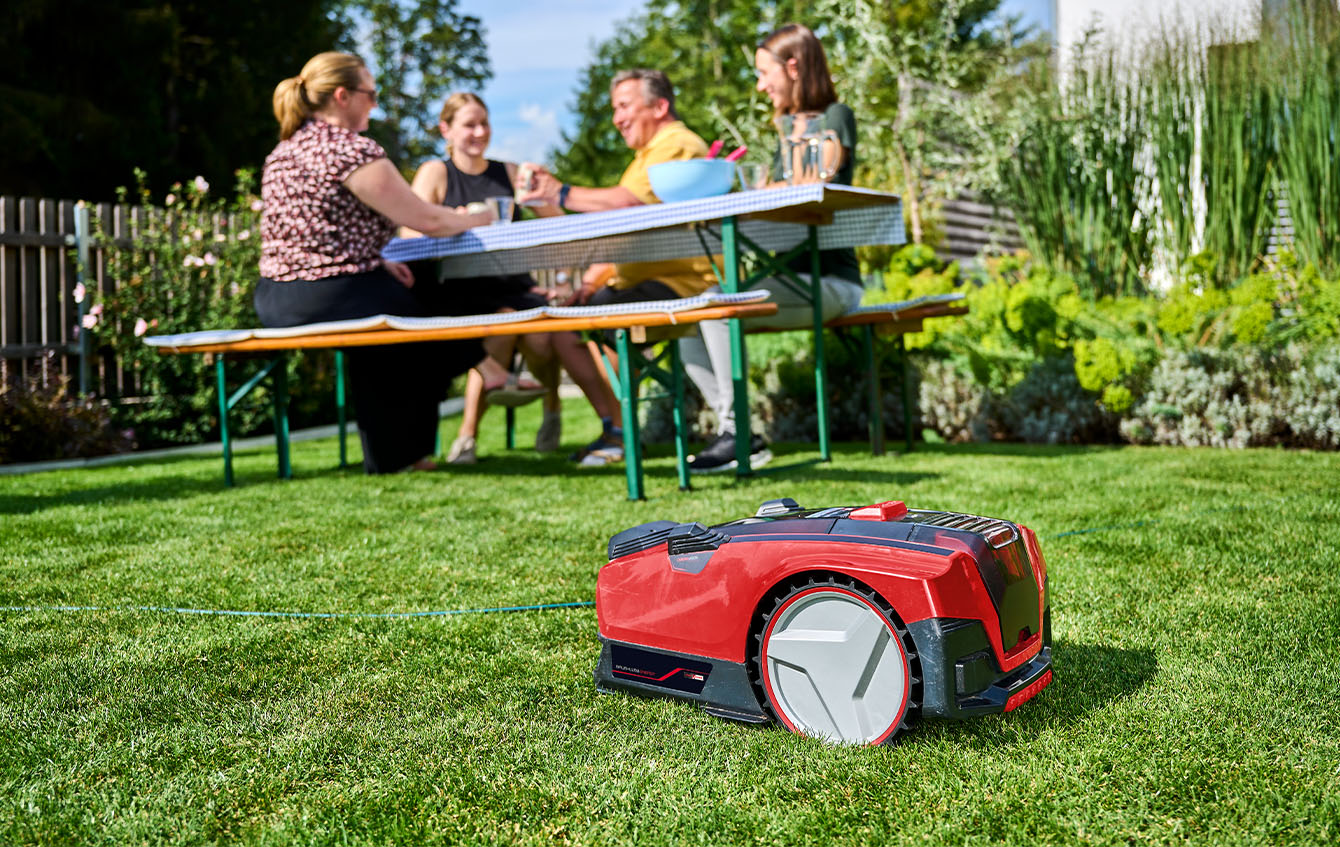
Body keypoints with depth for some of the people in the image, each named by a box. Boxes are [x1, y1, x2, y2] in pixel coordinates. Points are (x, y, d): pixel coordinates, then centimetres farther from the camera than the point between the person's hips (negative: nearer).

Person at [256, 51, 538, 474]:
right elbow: (427, 221, -12)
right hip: (331, 300, -8)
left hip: (275, 302, 9)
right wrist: (480, 218, 7)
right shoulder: (351, 149, -13)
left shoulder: (282, 151, 14)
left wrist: (377, 263, 14)